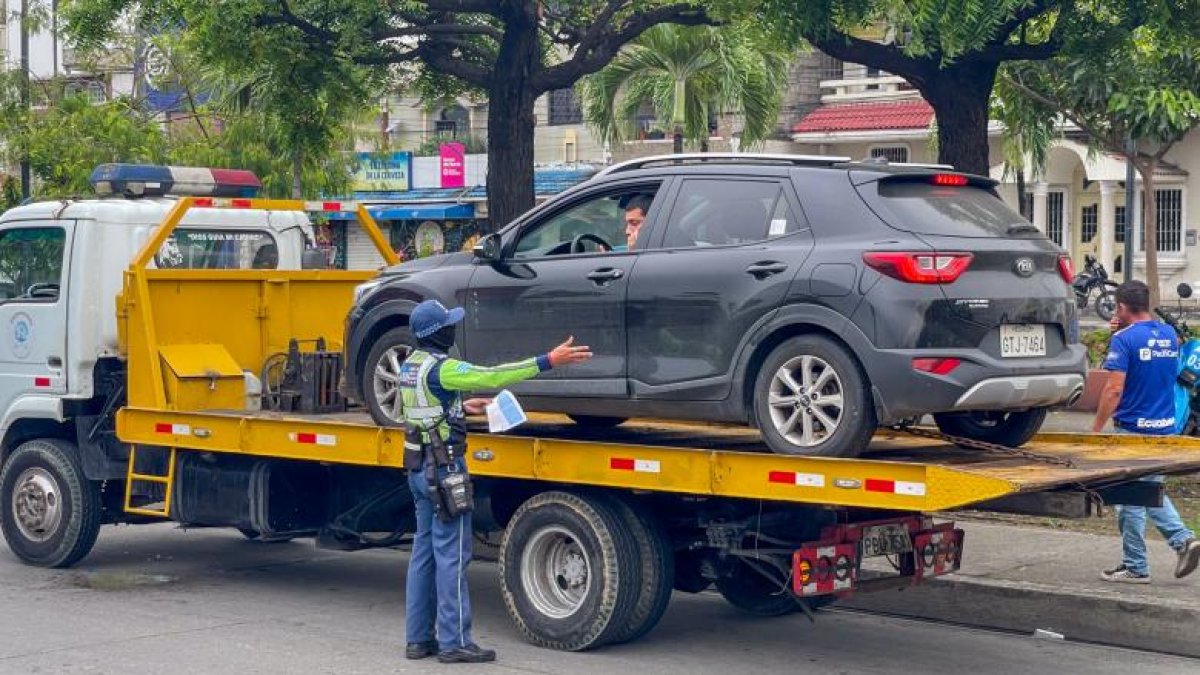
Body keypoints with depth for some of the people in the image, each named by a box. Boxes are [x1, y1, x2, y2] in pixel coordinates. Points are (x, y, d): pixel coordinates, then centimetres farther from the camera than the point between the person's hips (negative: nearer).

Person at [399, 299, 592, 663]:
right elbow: (491, 376, -24)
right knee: (451, 556, -5)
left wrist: (461, 407, 18)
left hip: (419, 466, 9)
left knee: (424, 551, 12)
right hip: (444, 468, -9)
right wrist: (548, 361, -26)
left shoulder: (409, 366, 10)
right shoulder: (441, 368, -18)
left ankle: (419, 638, 15)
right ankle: (454, 642, -3)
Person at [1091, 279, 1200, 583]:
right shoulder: (1168, 335, 8)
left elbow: (1114, 389, -20)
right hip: (1166, 427, 7)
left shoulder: (1125, 339, -15)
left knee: (1130, 500, 3)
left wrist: (1095, 430, -14)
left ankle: (1135, 567, 9)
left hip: (1133, 430, -7)